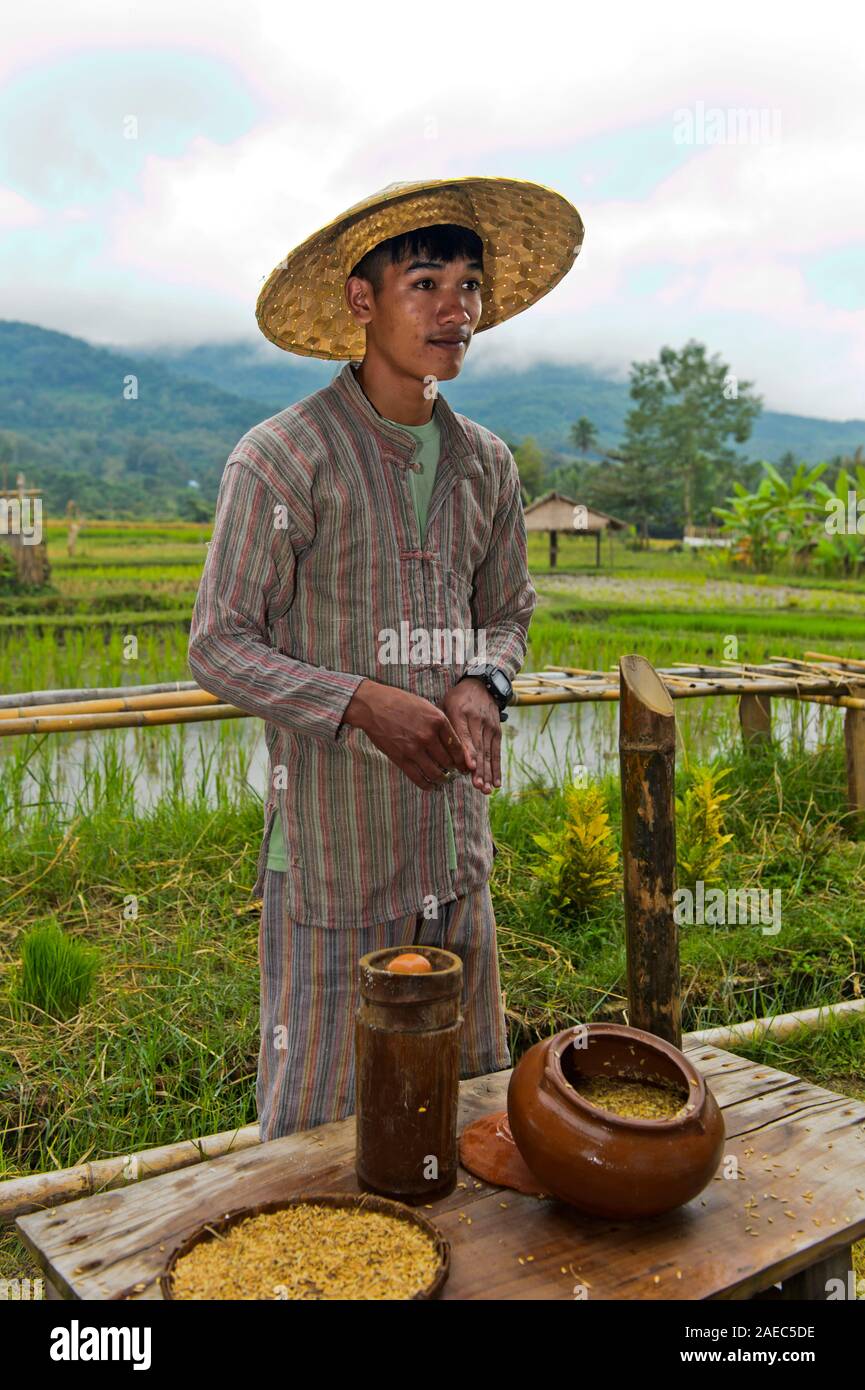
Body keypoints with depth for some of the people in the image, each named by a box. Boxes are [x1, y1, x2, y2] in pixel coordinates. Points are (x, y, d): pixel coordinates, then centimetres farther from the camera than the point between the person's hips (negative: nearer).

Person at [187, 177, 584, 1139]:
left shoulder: (486, 464, 8)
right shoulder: (282, 457, -10)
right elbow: (219, 648, -9)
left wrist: (482, 687, -5)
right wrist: (364, 702, -22)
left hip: (455, 842, 6)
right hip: (332, 839, -5)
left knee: (471, 1099, 17)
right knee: (316, 1114, 7)